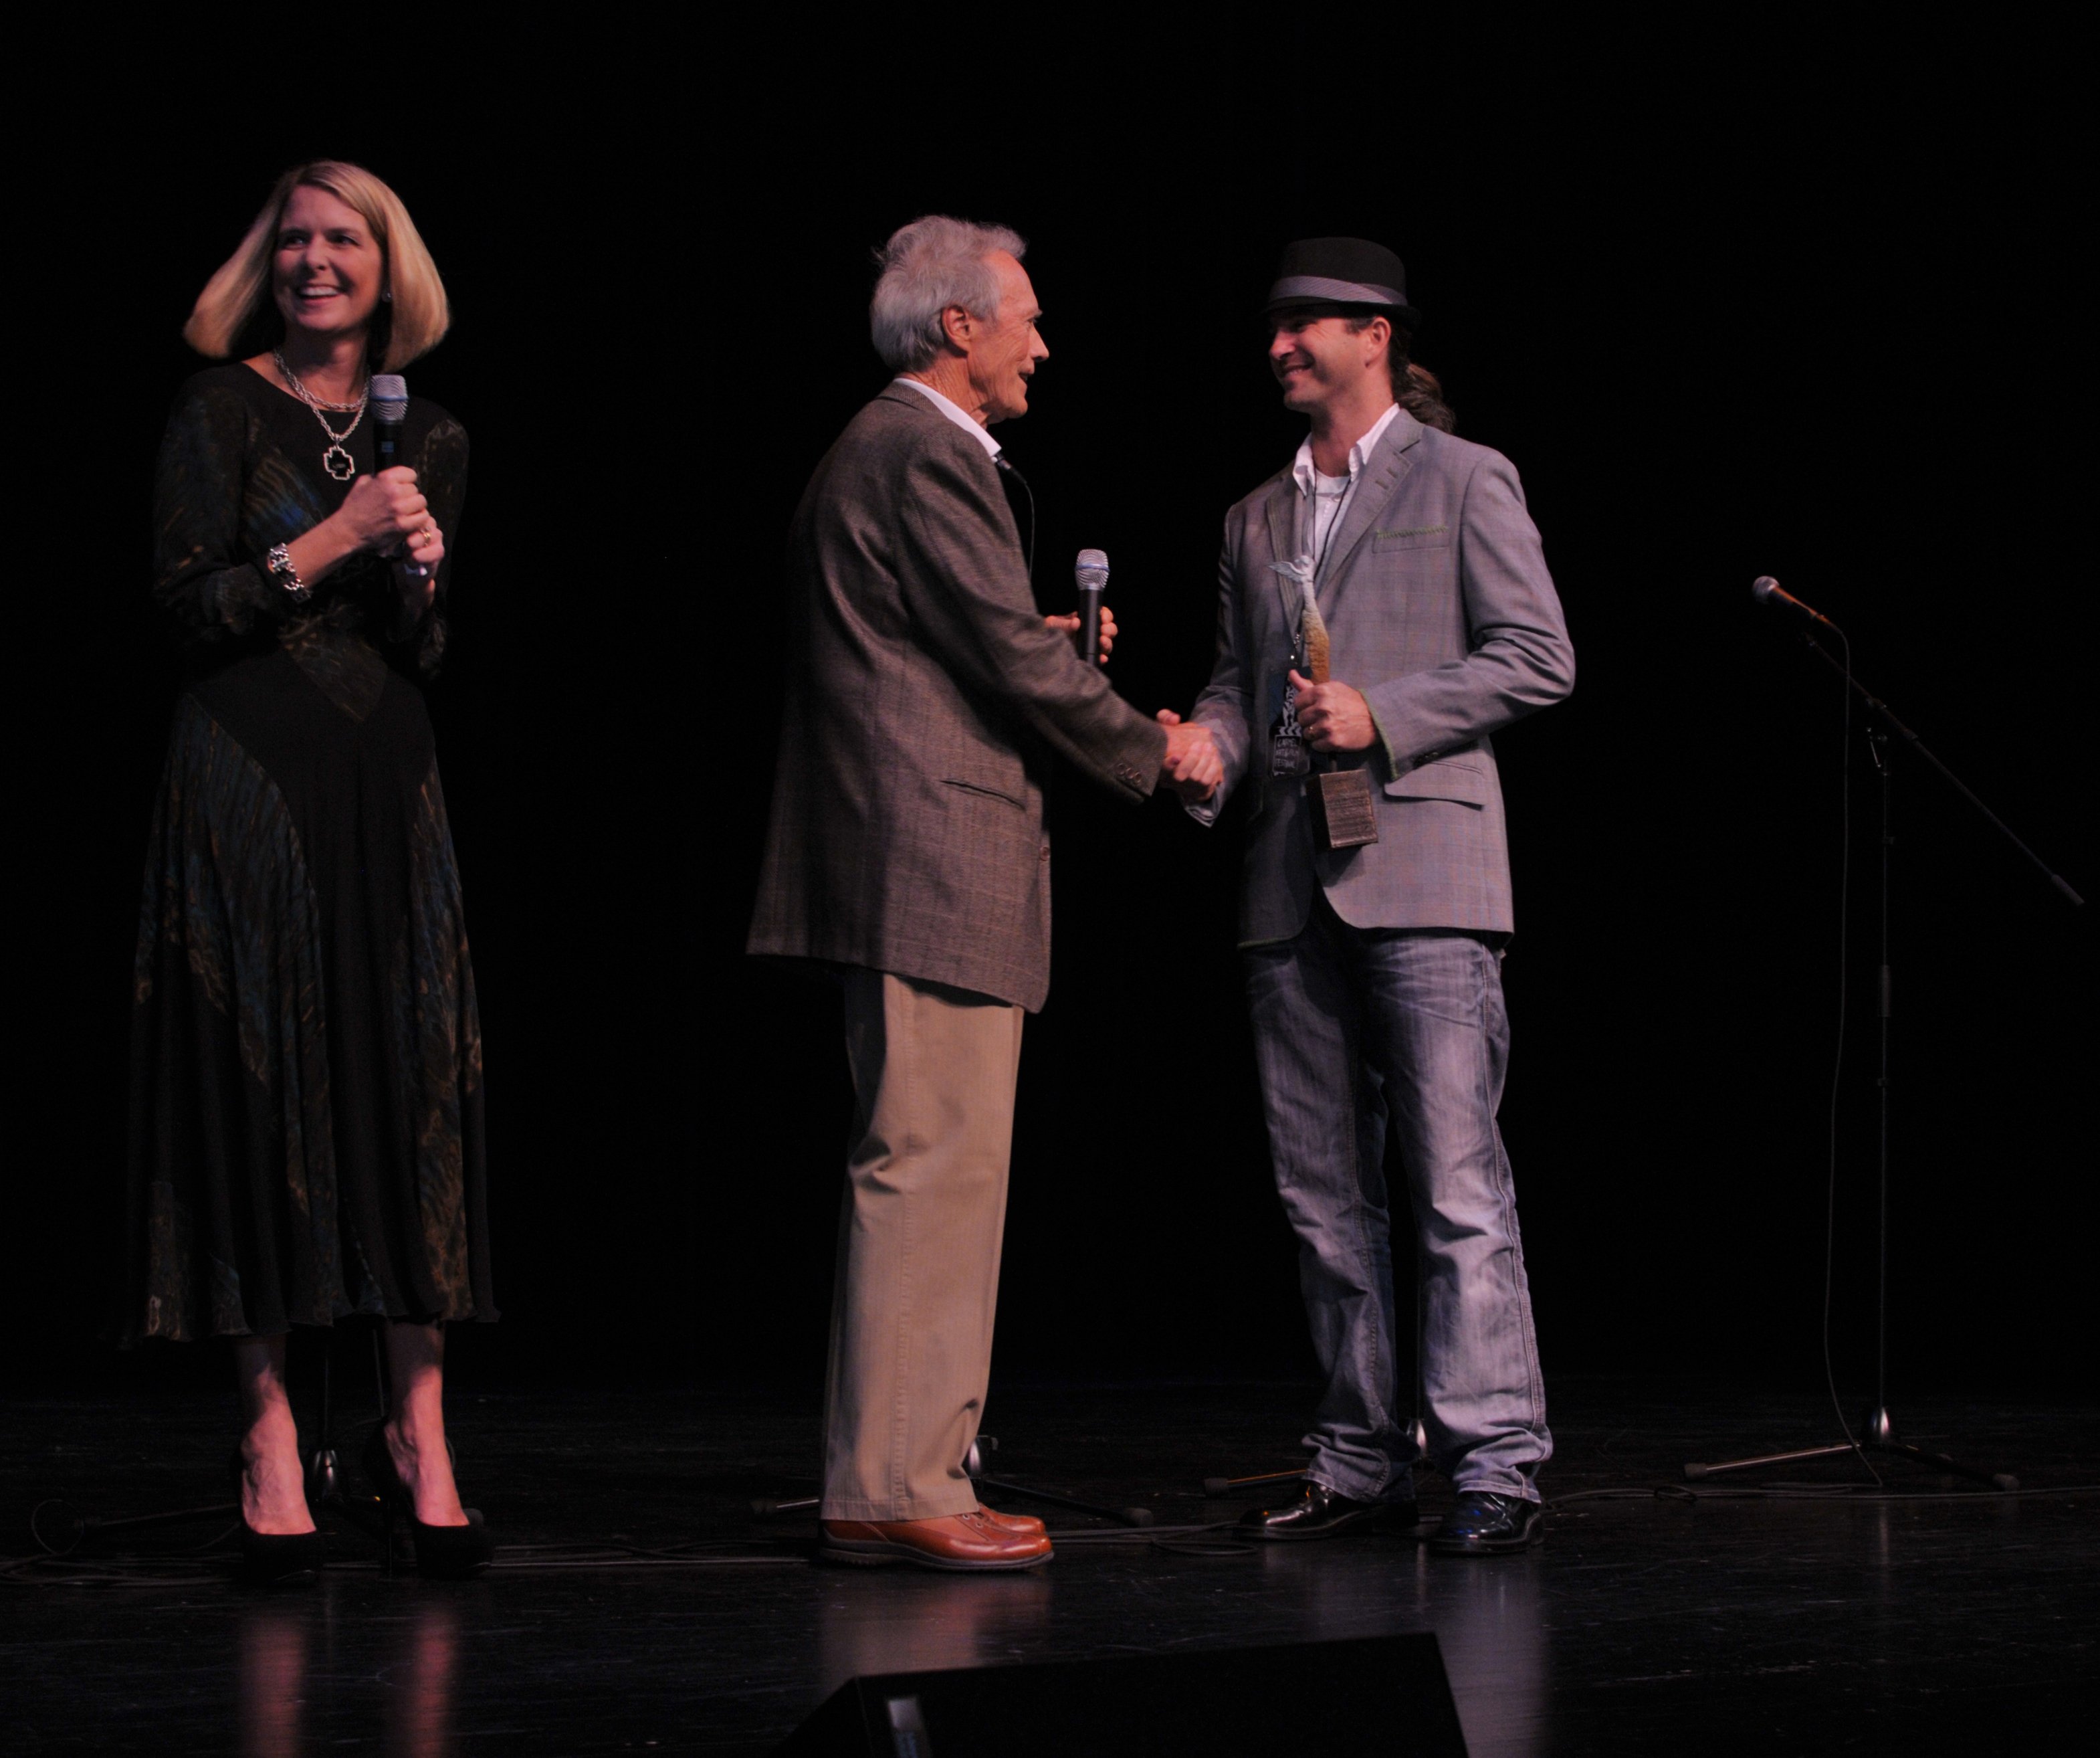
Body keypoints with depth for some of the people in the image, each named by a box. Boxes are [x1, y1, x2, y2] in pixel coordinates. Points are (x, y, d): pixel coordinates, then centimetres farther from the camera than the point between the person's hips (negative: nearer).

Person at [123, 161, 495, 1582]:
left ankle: (419, 1428, 4)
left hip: (387, 780, 4)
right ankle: (271, 1437, 2)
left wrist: (421, 569, -6)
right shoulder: (223, 412, 1)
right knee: (263, 1089, -3)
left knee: (418, 1091, -1)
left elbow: (428, 661, 13)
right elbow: (192, 604, -6)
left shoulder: (431, 440, 13)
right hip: (250, 775, -4)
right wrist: (331, 540, -13)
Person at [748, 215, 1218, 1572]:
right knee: (930, 1167, -10)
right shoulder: (927, 460, -12)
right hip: (936, 862, -11)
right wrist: (1155, 751, -2)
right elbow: (1017, 659, -14)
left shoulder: (875, 454, 21)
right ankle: (892, 1489, -8)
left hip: (910, 873, 11)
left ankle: (901, 1472, 15)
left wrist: (1044, 650, 18)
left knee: (932, 1172, 12)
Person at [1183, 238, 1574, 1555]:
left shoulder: (1464, 481, 3)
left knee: (1457, 1178, -10)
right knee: (1325, 1190, 6)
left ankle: (1496, 1464, -8)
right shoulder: (1258, 519, 21)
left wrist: (1383, 715, -12)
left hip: (1423, 870, -6)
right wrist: (1205, 753, 0)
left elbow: (1539, 657, -4)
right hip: (1294, 884, 6)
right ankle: (1364, 1462, 12)